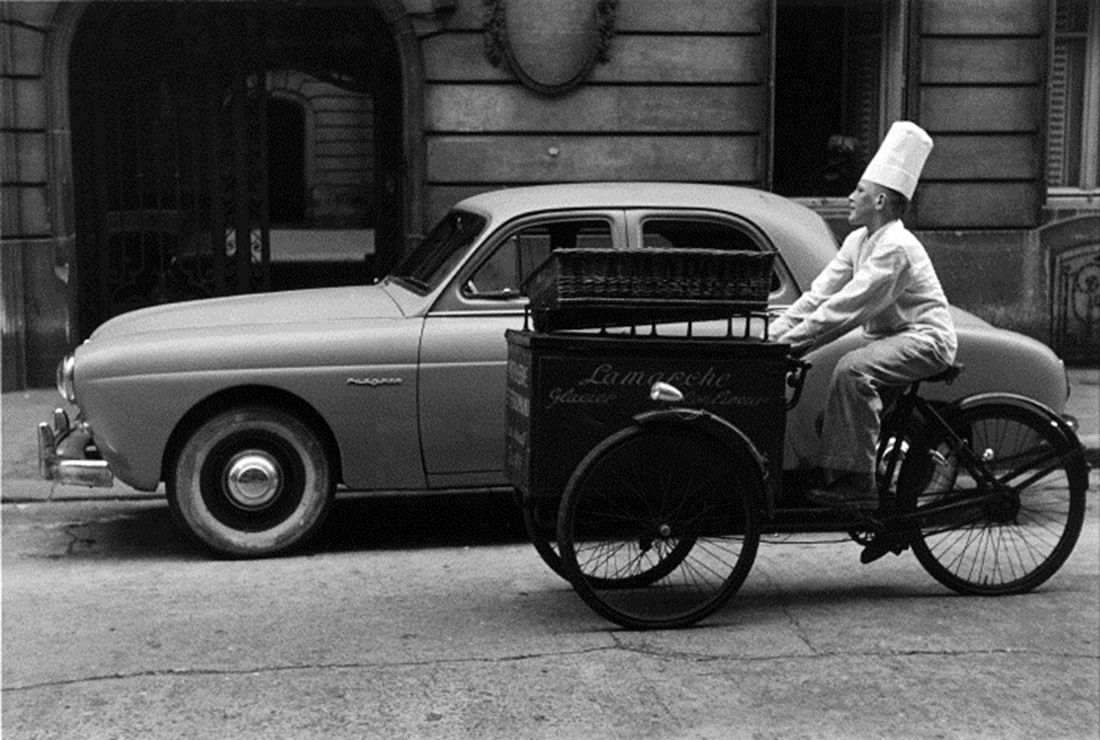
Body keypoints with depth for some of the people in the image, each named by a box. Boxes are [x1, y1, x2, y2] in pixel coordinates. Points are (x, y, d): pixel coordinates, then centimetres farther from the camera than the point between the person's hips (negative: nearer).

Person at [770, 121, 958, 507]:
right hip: (891, 338, 10)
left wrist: (793, 340, -25)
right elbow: (821, 293, 4)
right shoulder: (859, 241, 9)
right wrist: (775, 331, -6)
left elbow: (847, 306, -26)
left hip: (925, 339, -10)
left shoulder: (895, 246, -20)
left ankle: (856, 483, -28)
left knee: (852, 370, -30)